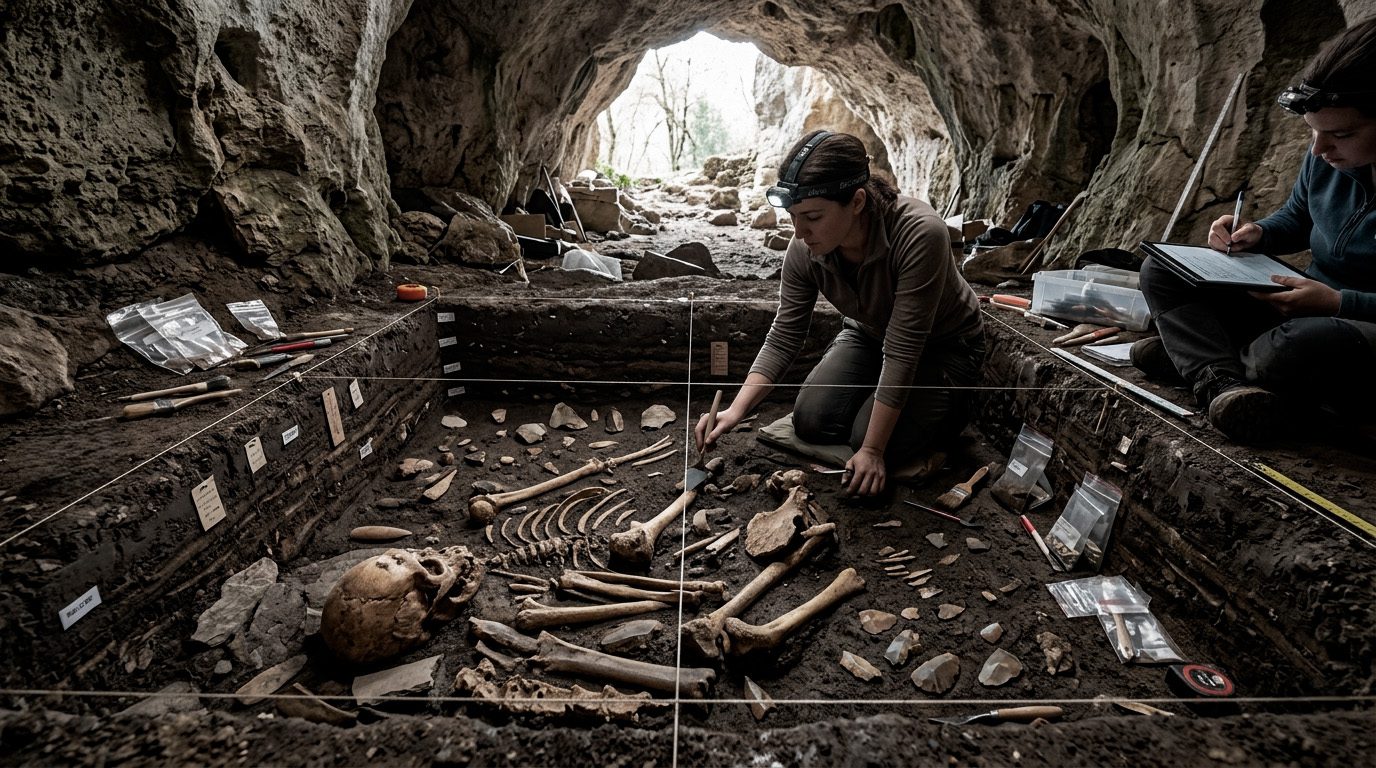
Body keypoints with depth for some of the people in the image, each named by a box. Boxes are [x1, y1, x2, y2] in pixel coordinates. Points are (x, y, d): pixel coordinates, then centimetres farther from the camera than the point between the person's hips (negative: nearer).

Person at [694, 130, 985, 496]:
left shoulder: (919, 234, -38)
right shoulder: (804, 250, -23)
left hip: (943, 344, -4)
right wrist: (736, 409, -26)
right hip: (868, 334, 4)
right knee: (811, 422, -12)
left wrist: (872, 449, -30)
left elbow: (902, 352, -35)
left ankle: (950, 405, 11)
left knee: (875, 439, -19)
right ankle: (880, 394, 17)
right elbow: (783, 339, -14)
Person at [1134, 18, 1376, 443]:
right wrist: (1256, 234, -3)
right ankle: (1222, 380, -26)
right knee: (1160, 271, -5)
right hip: (1306, 311, 7)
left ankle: (1190, 351, -12)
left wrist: (1340, 303, -27)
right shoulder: (1325, 158, -2)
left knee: (1305, 343, -44)